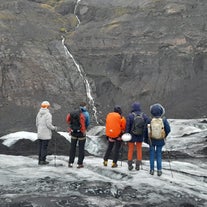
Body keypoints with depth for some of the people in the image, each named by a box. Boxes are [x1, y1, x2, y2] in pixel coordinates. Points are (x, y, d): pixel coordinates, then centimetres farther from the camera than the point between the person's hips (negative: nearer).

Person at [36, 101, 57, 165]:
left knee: (40, 146, 12)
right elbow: (48, 124, -19)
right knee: (44, 147, -2)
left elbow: (37, 124, 12)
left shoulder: (39, 114, 7)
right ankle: (43, 160, 1)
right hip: (46, 134, -7)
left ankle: (40, 160, 16)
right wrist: (55, 128, -2)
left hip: (40, 134, 7)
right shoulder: (48, 114, -15)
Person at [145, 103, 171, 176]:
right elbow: (168, 129, -10)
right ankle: (159, 170, 11)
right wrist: (164, 136, 9)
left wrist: (146, 139, 8)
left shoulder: (150, 120, -14)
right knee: (159, 155, 12)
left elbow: (146, 130, -7)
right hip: (160, 140, 0)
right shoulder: (163, 120, -14)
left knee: (152, 154, 13)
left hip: (152, 140, 0)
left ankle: (152, 170, 16)